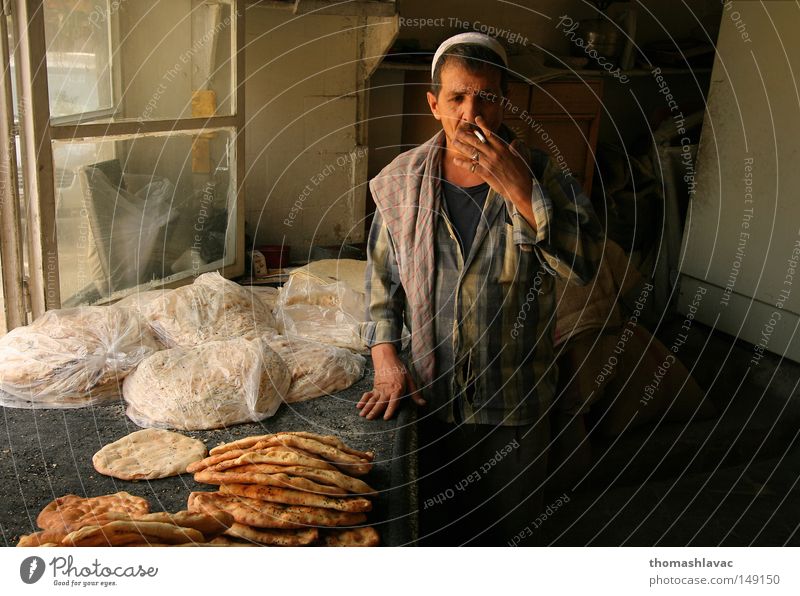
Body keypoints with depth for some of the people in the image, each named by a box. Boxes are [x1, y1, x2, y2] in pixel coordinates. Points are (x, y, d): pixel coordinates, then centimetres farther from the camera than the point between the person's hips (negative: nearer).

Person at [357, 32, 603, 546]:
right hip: (429, 389, 1)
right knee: (431, 521, 23)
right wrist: (386, 359, -7)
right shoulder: (402, 181, -6)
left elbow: (585, 262, -23)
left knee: (501, 521, 21)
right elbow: (382, 275, 1)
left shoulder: (540, 175, -10)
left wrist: (519, 190, -31)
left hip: (513, 393, -1)